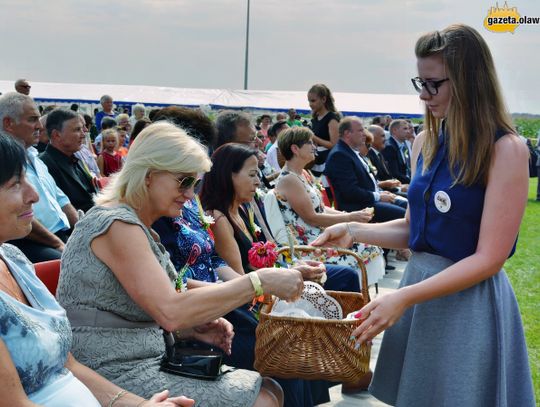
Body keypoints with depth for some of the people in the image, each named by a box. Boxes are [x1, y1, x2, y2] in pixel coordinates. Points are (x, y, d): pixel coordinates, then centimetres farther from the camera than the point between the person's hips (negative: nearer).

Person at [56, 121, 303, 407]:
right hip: (118, 379, -9)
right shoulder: (117, 225, -16)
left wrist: (194, 327, -1)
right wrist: (260, 281, -25)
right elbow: (170, 312, -27)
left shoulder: (137, 227, 15)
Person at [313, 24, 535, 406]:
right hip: (421, 290, 6)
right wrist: (354, 231, -2)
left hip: (471, 302, -6)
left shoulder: (506, 150, -16)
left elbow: (488, 259, -18)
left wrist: (403, 298, -23)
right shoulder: (426, 143, 5)